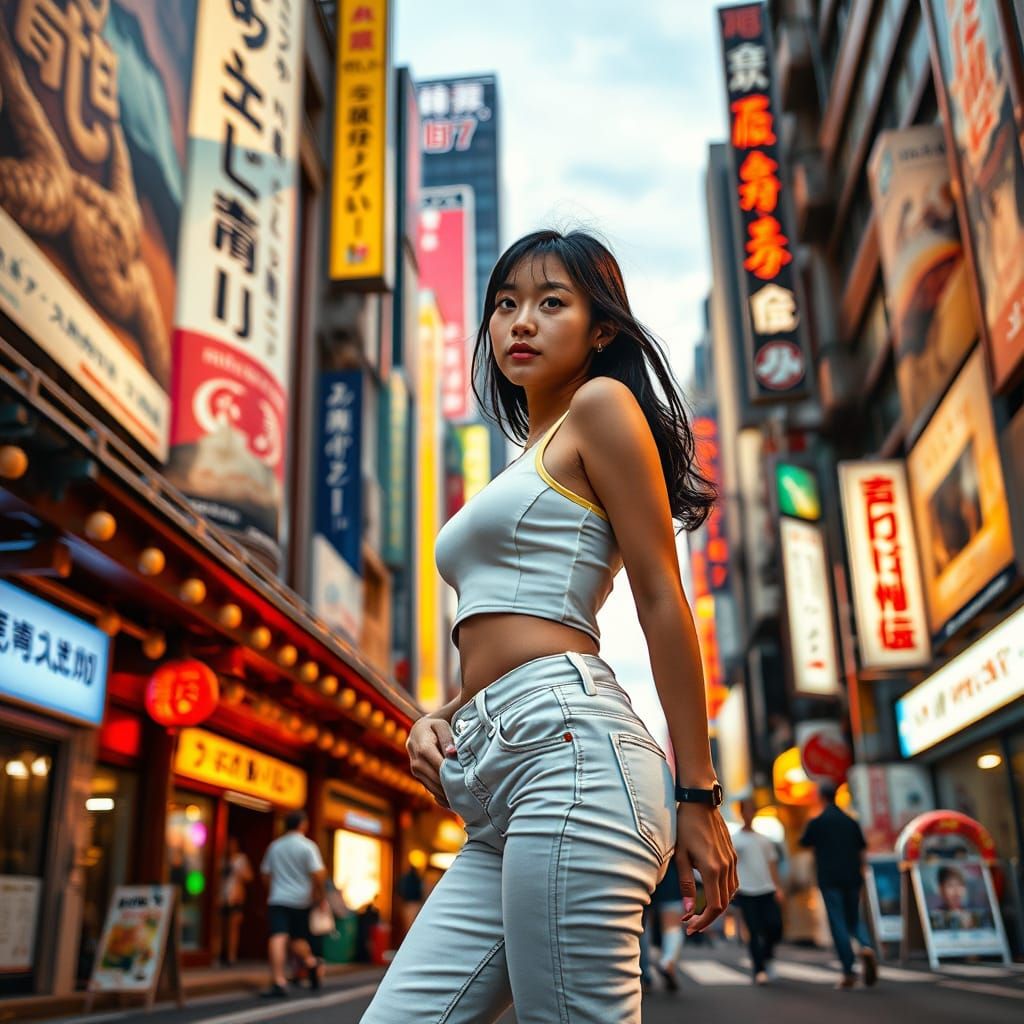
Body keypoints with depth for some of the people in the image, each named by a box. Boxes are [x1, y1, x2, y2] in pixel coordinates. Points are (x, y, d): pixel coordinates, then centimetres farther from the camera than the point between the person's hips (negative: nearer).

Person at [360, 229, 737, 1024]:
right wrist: (435, 719, 8)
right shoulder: (522, 467, 28)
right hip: (500, 773, 9)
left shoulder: (600, 405, 4)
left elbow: (663, 601, -5)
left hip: (565, 748, -9)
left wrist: (698, 793, -8)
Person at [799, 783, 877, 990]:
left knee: (838, 923, -1)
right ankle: (867, 947, -14)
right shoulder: (851, 822, 9)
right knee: (854, 919, 17)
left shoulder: (816, 822, -4)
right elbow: (861, 851, 13)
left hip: (829, 879, -4)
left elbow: (804, 843, 10)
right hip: (852, 879, 4)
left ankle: (849, 972, -7)